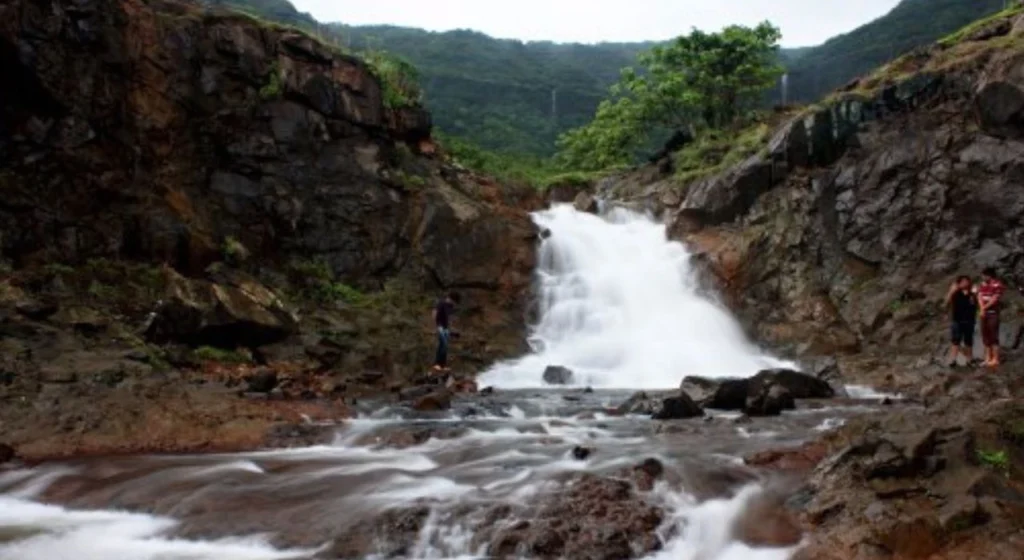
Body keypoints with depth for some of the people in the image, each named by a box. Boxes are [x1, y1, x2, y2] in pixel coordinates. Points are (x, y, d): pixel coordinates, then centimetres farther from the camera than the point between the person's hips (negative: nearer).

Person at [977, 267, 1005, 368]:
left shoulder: (998, 285, -9)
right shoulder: (983, 284, 12)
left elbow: (994, 300, -13)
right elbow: (980, 297, 1)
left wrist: (984, 308, -8)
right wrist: (981, 309, -12)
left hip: (993, 313, -7)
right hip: (984, 313, 7)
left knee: (994, 336, -8)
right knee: (985, 336, 8)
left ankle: (995, 359, -7)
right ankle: (988, 358, 13)